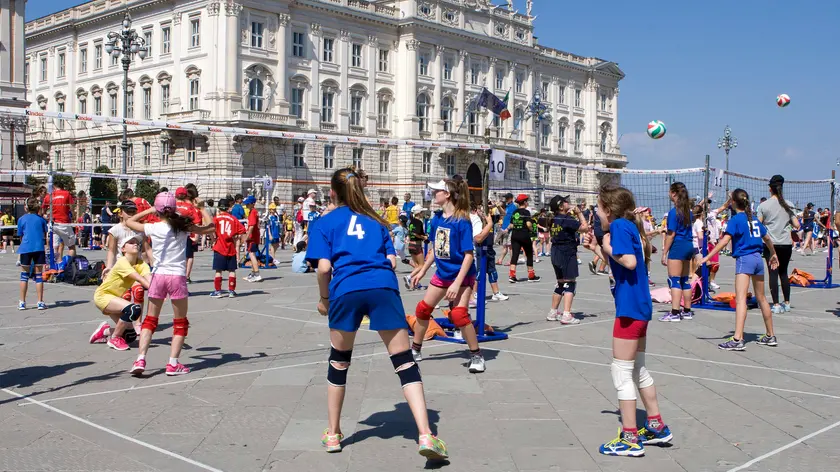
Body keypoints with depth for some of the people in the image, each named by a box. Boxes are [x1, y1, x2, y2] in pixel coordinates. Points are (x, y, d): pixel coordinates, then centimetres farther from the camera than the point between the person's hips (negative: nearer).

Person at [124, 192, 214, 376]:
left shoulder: (153, 228, -2)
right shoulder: (183, 227, -4)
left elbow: (129, 222, 15)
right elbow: (210, 228, 10)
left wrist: (148, 211, 20)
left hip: (158, 276, 1)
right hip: (177, 277, -1)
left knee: (150, 320, 14)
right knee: (181, 324, 11)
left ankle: (140, 360, 3)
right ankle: (173, 364, 6)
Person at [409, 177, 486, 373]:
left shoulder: (462, 221, -21)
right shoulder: (437, 218, -1)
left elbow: (469, 255, -22)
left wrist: (457, 283, -28)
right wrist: (422, 271, 15)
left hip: (461, 275, -7)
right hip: (442, 274, 7)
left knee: (458, 314, -21)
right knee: (423, 309, 10)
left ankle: (476, 356, -2)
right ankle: (415, 350, 30)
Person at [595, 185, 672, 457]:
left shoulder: (619, 225, -14)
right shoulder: (629, 226, 12)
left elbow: (629, 261, -26)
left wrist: (609, 249, -11)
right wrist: (605, 249, 12)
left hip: (630, 307, -10)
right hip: (640, 305, 10)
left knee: (621, 373, -2)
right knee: (638, 369, 20)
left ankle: (630, 439, 3)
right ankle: (657, 427, 28)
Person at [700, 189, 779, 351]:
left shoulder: (736, 219, -7)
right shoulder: (754, 218, 13)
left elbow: (725, 240, -18)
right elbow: (767, 238, 24)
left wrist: (707, 257, -20)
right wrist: (773, 254, 41)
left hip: (744, 259, -7)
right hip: (758, 258, 7)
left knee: (740, 299, -16)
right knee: (761, 298, 19)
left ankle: (737, 339, -26)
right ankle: (770, 336, 29)